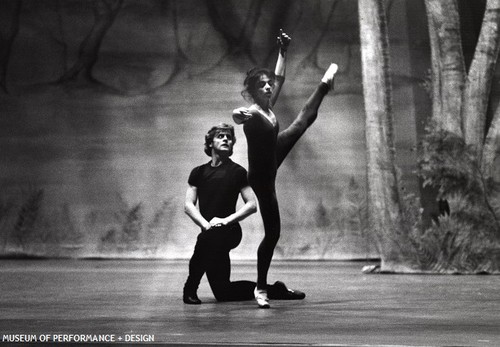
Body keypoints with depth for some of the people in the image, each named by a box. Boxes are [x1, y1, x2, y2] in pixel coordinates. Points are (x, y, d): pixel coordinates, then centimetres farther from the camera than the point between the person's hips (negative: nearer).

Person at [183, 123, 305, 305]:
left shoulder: (237, 172, 2)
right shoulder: (199, 172, 11)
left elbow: (252, 205, -3)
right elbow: (188, 205, 3)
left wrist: (226, 220, -16)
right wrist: (205, 224, -15)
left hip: (229, 231, -5)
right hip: (211, 231, 5)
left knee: (207, 238, -41)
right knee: (223, 293, 6)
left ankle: (190, 289, -27)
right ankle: (275, 290, 22)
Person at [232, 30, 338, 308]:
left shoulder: (269, 107, -8)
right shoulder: (251, 113, -31)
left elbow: (280, 77, 8)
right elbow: (236, 116, -57)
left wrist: (284, 51, 4)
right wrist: (240, 115, -79)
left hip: (272, 160, 9)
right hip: (262, 176, -9)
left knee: (303, 121, 29)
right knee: (273, 232, -6)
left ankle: (325, 85, 62)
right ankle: (261, 287, 3)